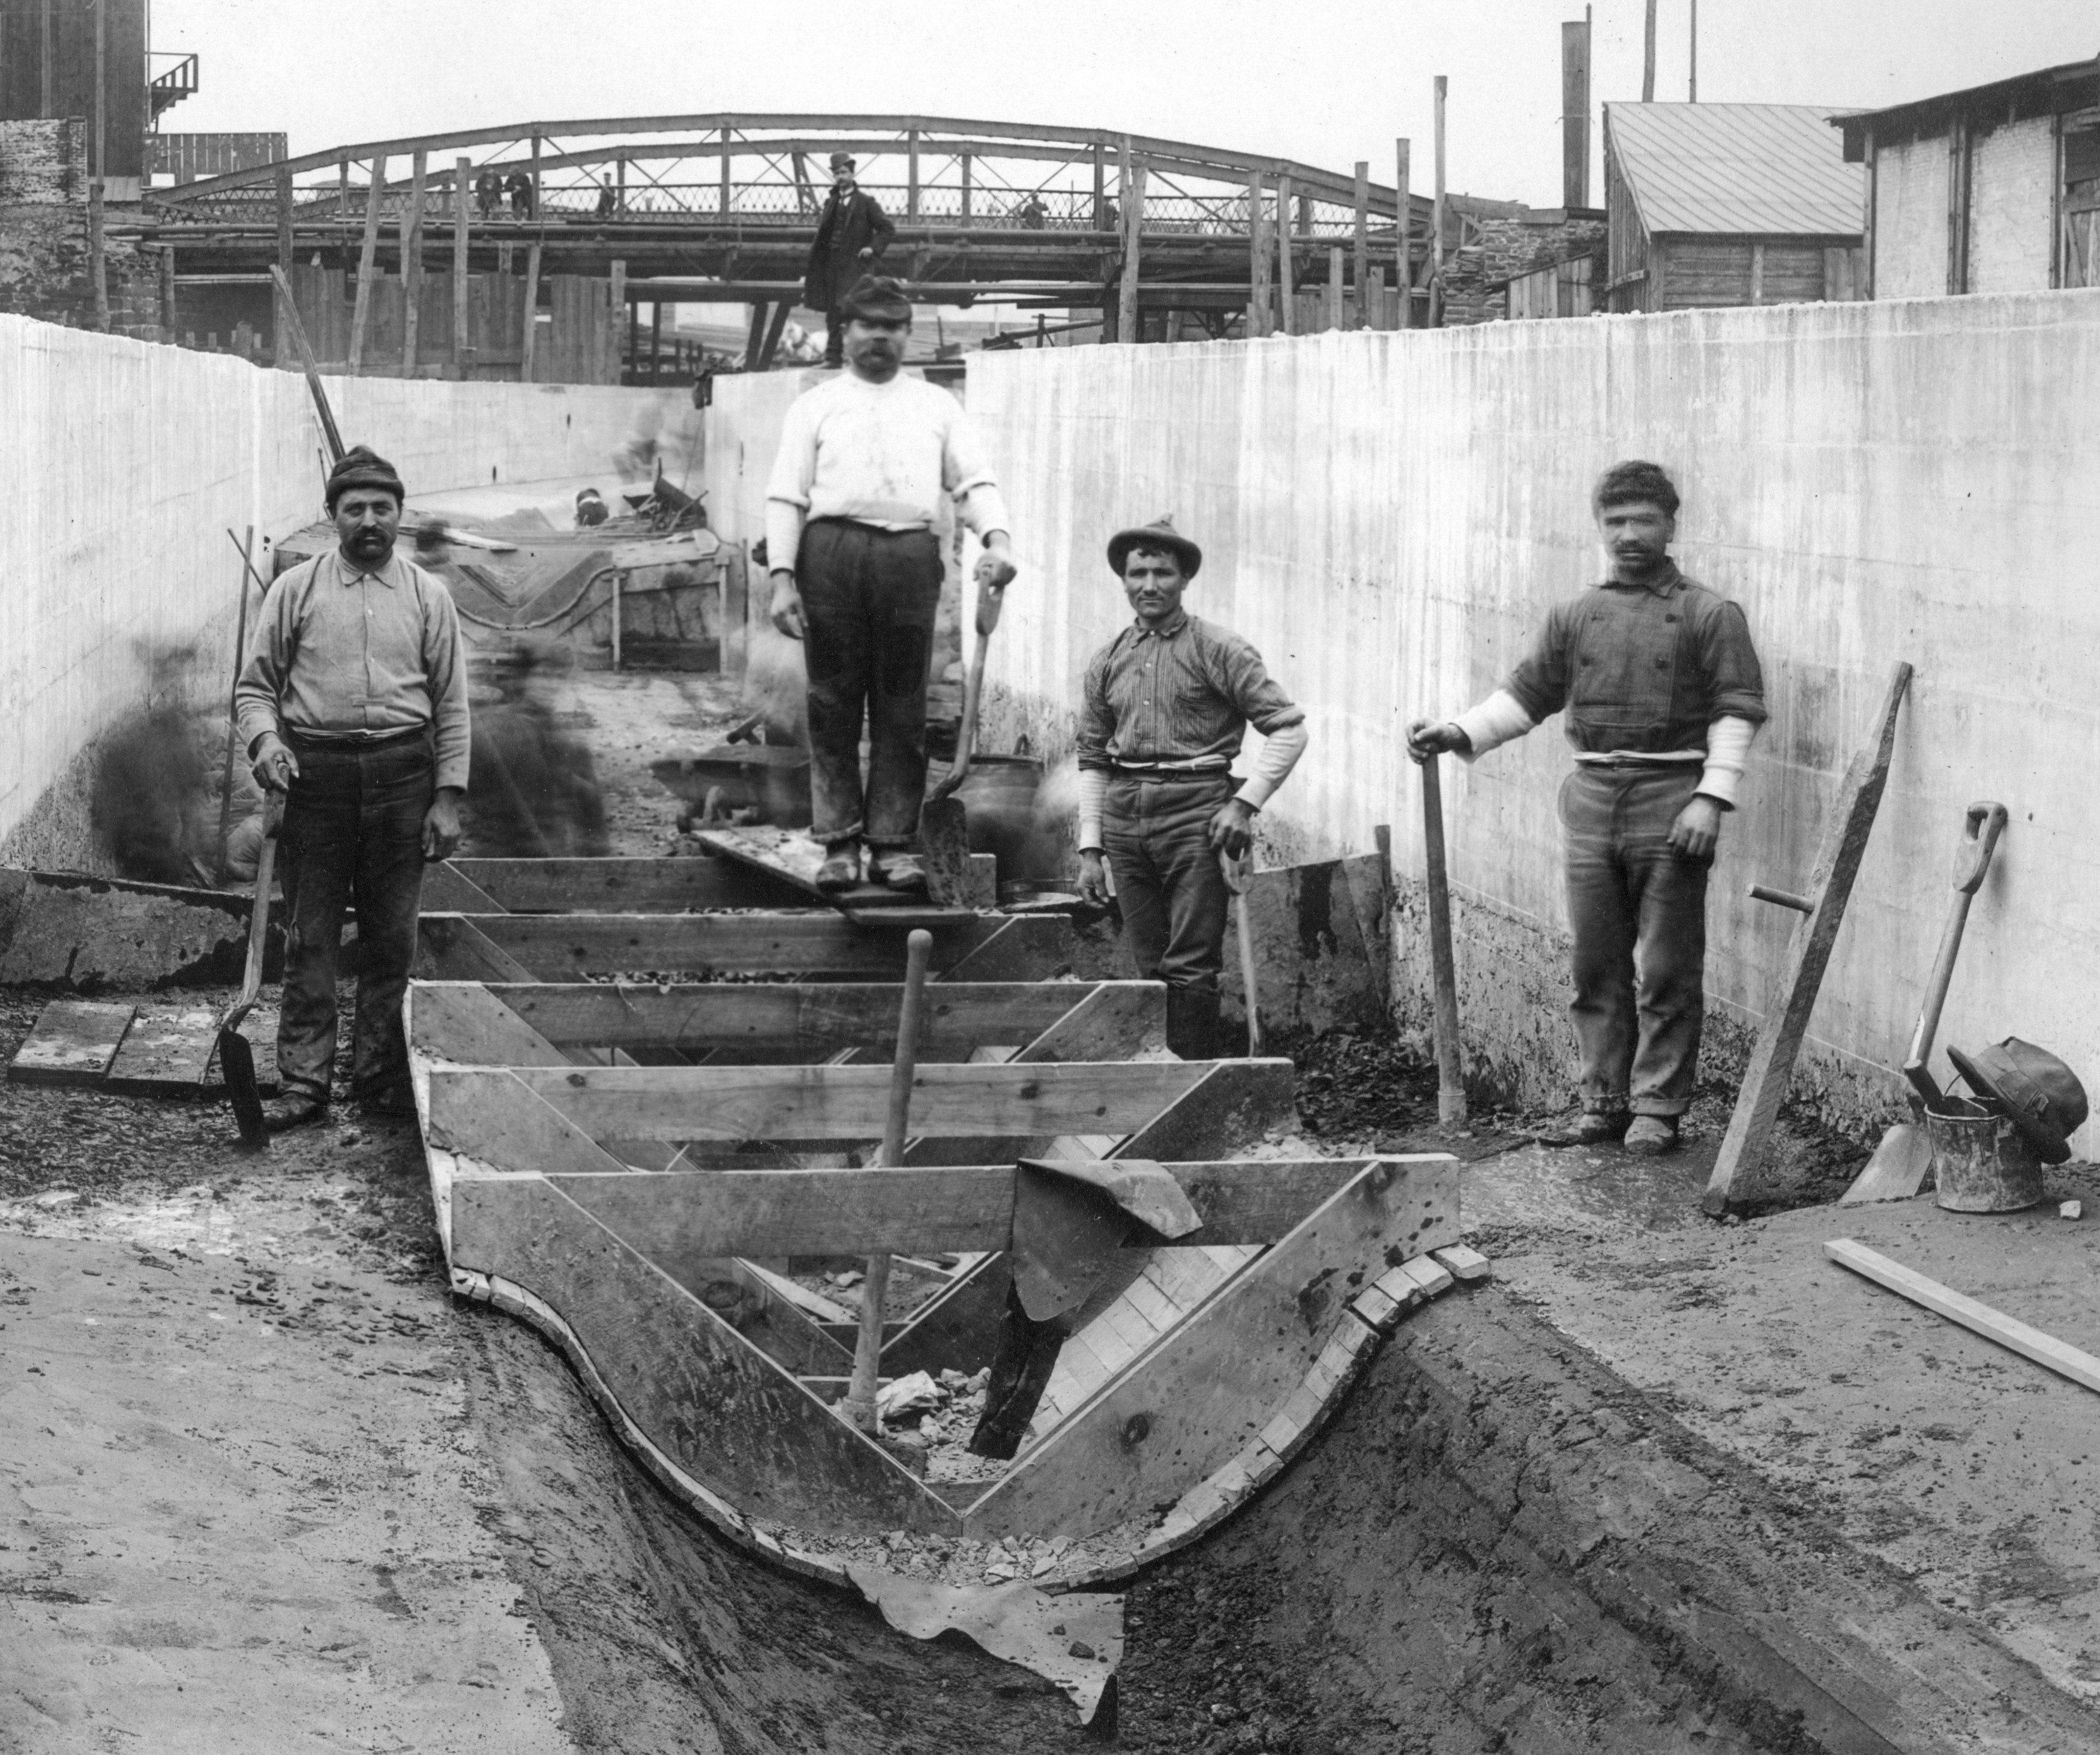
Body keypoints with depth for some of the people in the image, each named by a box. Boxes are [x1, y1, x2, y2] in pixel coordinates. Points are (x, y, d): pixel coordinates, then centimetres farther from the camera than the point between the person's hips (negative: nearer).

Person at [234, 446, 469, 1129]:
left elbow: (451, 705, 7)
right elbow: (255, 684, 7)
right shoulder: (296, 589, 5)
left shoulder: (428, 596, 8)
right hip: (316, 771, -1)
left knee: (391, 937, 5)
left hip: (402, 773, 1)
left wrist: (448, 797, 0)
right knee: (309, 937, 0)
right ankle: (303, 1082, 3)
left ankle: (381, 1078, 14)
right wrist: (264, 739, -14)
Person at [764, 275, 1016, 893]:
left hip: (911, 556, 1)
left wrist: (997, 539, -10)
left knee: (903, 709, 0)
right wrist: (783, 578, -5)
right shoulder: (816, 405, 14)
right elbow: (786, 495, 7)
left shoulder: (937, 406, 19)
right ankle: (839, 842, 4)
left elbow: (974, 480, 10)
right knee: (833, 706, -1)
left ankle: (894, 843, 4)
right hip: (831, 552, -1)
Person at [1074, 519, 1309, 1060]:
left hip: (1195, 812, -5)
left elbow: (1288, 728, -3)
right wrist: (1090, 848, 10)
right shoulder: (1107, 663, 13)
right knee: (1150, 968, 9)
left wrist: (1245, 803, -10)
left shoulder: (1218, 649, -1)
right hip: (1125, 819, 5)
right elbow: (1092, 760, 16)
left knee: (1190, 968, -9)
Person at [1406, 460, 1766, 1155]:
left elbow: (1737, 710, -4)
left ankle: (1658, 1106, 5)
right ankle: (1604, 1100, 16)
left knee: (1667, 970, -1)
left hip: (1669, 809, -4)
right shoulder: (1576, 616, 14)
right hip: (1591, 803, 4)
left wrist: (1711, 798, -14)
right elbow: (1526, 694, 15)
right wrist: (1461, 733, 0)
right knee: (1597, 967, 7)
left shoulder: (1709, 615, 1)